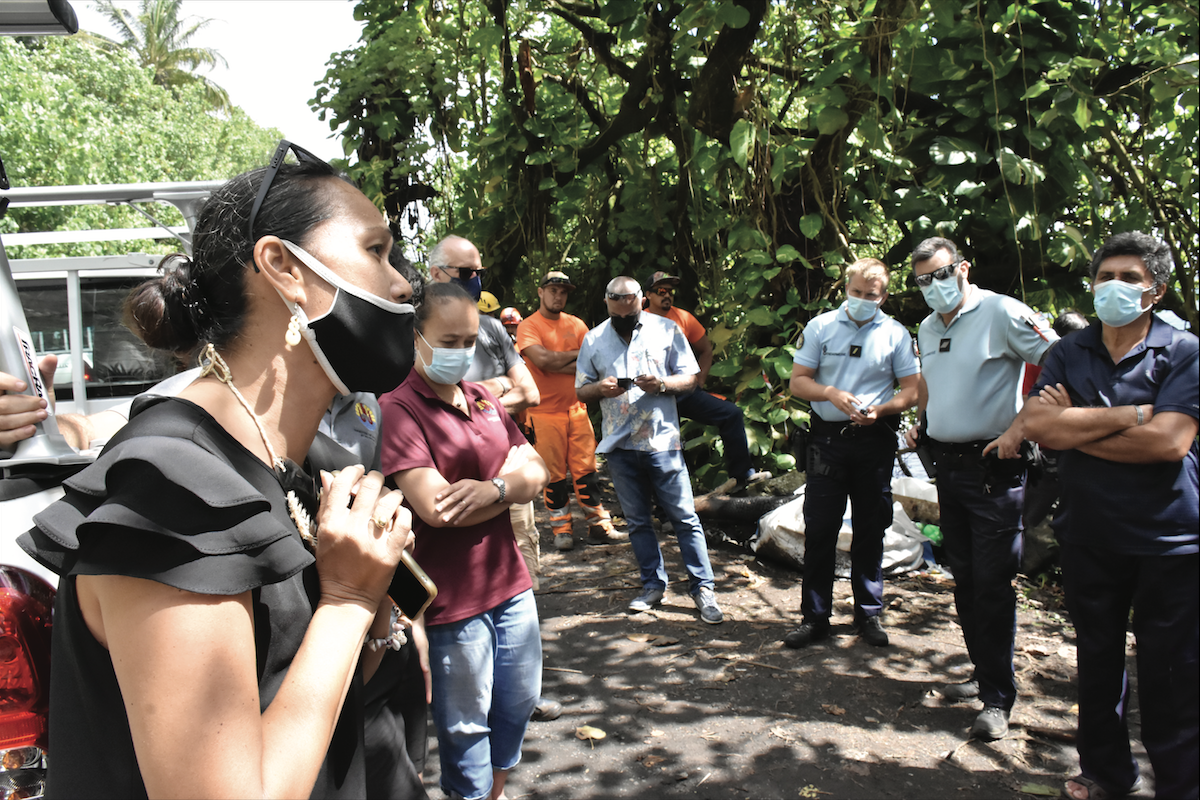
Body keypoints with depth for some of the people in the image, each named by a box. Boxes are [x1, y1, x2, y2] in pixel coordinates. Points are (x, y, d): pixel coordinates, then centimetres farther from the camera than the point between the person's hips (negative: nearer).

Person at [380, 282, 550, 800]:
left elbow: (536, 471, 3)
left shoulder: (483, 400, 8)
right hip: (452, 601, -7)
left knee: (519, 700, 22)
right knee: (467, 723, 11)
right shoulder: (397, 409, -15)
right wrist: (514, 482, -11)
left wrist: (493, 488, -19)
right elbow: (436, 508, -25)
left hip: (510, 583, 7)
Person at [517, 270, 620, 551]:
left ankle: (598, 526, 12)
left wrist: (558, 365, -13)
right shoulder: (528, 326, -1)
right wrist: (575, 354, -5)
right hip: (545, 411, -3)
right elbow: (542, 359, -18)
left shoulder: (576, 324, 10)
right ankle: (561, 530, 14)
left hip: (577, 408, 3)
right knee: (554, 474, 3)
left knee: (586, 470, 5)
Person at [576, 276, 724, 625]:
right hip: (619, 444, 3)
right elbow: (581, 391, 11)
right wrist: (600, 388, -12)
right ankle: (654, 585, 26)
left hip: (662, 440, -3)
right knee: (638, 521, 12)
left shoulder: (666, 330, 1)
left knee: (684, 517, 0)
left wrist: (662, 384, -17)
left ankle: (703, 587, 10)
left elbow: (690, 377, 2)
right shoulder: (593, 340, 7)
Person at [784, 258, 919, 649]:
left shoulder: (895, 333, 4)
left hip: (875, 441, 0)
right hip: (827, 438, 0)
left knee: (870, 531, 9)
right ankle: (814, 617, 11)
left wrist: (879, 409, -16)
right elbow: (798, 381, 3)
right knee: (819, 530, 1)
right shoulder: (820, 327, 5)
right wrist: (831, 393, -16)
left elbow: (912, 390, 3)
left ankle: (868, 614, 22)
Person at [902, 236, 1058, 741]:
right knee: (964, 579, 14)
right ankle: (984, 673, 29)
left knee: (993, 583, -5)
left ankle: (997, 698, 6)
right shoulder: (927, 329, 13)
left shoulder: (1002, 313, -10)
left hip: (994, 467, -7)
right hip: (947, 466, 8)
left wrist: (1019, 429, -18)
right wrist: (921, 423, 14)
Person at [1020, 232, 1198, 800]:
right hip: (1089, 536, 4)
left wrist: (1074, 427, -13)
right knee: (1098, 658, 17)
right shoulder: (1069, 354, 4)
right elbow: (1037, 425, -12)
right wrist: (1130, 416, -15)